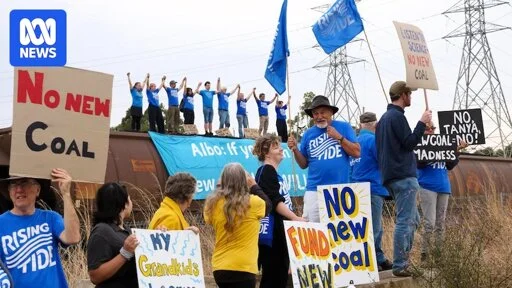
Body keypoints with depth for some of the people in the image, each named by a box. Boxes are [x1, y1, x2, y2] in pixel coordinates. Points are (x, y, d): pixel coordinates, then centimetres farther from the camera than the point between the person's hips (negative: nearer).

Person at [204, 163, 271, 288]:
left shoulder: (214, 203, -3)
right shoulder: (252, 202, -11)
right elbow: (268, 205, 10)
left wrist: (219, 188, 17)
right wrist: (254, 186, 21)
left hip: (220, 267, 5)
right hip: (243, 268, -5)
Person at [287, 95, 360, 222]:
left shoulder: (343, 127, 4)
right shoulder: (309, 134, 10)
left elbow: (356, 153, -2)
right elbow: (304, 164, 13)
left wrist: (339, 137, -11)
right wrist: (295, 149, -5)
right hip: (314, 190, 2)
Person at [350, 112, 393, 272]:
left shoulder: (356, 141, 13)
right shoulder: (373, 139, -12)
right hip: (372, 188, -9)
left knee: (376, 227, 16)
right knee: (373, 228, -7)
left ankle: (379, 260, 21)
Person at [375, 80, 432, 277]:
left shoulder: (384, 118, 20)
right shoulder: (397, 116, -11)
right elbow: (409, 143, -14)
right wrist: (422, 123, -8)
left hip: (390, 176, 10)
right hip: (403, 176, -10)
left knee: (412, 219, 15)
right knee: (405, 221, -9)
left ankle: (403, 261, 15)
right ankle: (400, 266, -9)